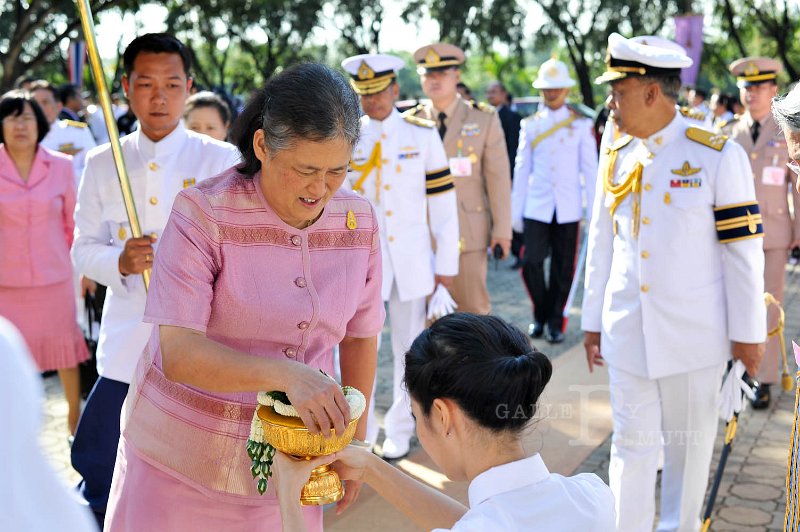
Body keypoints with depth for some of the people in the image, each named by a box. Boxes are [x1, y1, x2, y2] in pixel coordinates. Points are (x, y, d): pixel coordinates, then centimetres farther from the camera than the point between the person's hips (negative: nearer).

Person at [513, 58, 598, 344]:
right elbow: (521, 169, 8)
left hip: (568, 210, 0)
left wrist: (593, 211, -1)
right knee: (531, 262, -9)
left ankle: (555, 321, 20)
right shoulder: (530, 125, 7)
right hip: (537, 207, 1)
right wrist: (516, 211, 6)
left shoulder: (582, 124, 4)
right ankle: (541, 315, 14)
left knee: (563, 269, 3)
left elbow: (590, 169, 3)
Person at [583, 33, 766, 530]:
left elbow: (744, 250, -7)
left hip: (693, 335, -3)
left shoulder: (719, 156, -10)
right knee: (631, 443, 7)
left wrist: (749, 331, -5)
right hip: (627, 334, 3)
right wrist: (593, 321, 11)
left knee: (689, 444, 12)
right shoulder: (615, 156, 4)